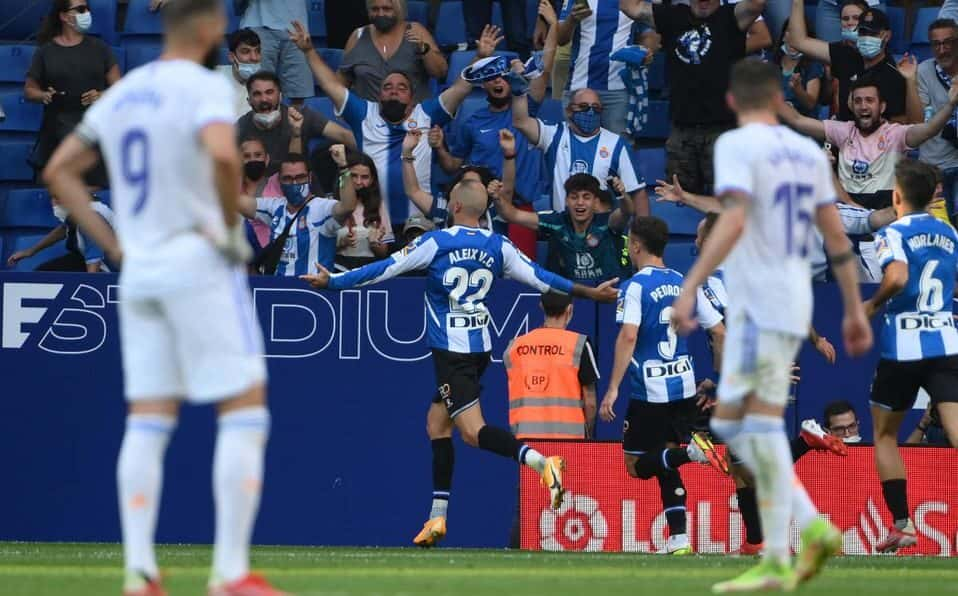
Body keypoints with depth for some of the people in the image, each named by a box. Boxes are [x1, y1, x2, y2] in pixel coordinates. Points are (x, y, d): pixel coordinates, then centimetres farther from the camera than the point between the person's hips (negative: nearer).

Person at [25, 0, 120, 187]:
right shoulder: (46, 51, 7)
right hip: (58, 132, -1)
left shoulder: (98, 48, 10)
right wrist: (44, 96, -10)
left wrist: (101, 95, -10)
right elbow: (29, 89, 11)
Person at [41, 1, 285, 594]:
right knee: (245, 411, -2)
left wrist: (114, 246, 14)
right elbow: (222, 154, -30)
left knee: (148, 421, 7)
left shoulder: (121, 94, 12)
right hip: (200, 262, -7)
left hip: (139, 273, 7)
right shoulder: (205, 87, -10)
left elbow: (59, 171, 17)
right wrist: (233, 227, -15)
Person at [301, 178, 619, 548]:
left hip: (451, 351, -7)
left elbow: (385, 270, -3)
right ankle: (437, 517, 13)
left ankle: (540, 461, -37)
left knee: (472, 430, -14)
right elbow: (538, 278, 9)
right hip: (481, 348, 7)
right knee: (437, 424, 16)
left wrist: (332, 282, 7)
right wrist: (589, 292, 21)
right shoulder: (498, 247, 5)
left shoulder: (436, 243, -7)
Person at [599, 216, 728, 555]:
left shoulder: (635, 287, -9)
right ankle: (678, 541, 3)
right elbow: (720, 331, 11)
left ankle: (690, 450, -23)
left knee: (636, 465, 4)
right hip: (684, 387, 6)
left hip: (649, 391, -6)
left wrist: (613, 389, -21)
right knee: (666, 468, 14)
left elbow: (628, 337, -21)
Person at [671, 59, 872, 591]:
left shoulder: (737, 145, -7)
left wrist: (689, 288, -25)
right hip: (795, 300, 8)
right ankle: (811, 525, 4)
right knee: (730, 424, 12)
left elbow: (733, 222, -21)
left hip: (759, 303, -8)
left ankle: (777, 562, -12)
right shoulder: (808, 152, 14)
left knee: (761, 425, -8)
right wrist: (855, 311, 17)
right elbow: (836, 236, 14)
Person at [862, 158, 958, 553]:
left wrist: (873, 303, -5)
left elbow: (897, 278, -23)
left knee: (884, 435, 16)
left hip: (902, 348, -3)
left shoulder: (895, 234, -5)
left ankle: (902, 525, 10)